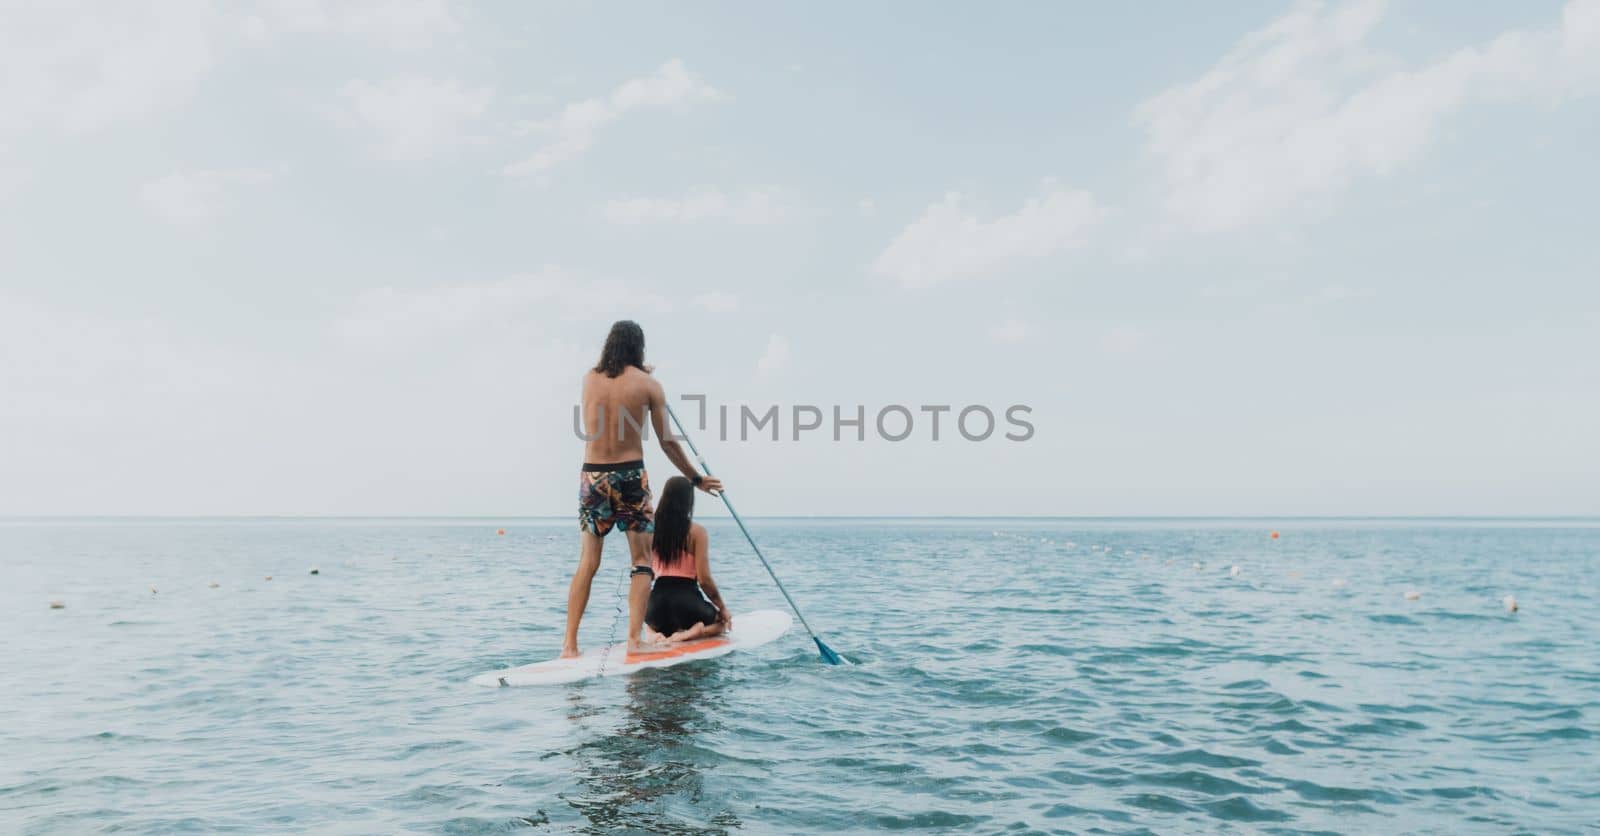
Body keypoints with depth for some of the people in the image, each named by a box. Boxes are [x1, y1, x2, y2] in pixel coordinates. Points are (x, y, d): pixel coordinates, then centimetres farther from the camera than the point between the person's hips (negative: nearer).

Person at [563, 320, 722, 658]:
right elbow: (667, 442, 1)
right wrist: (695, 478, 12)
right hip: (630, 476, -3)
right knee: (642, 560, 6)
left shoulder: (589, 378, 5)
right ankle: (634, 640, -1)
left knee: (587, 563, 10)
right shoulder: (648, 385, -2)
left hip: (591, 476, 3)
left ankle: (569, 644, 7)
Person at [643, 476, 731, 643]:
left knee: (649, 622, 40)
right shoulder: (696, 531, -9)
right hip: (687, 600, -4)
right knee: (722, 621, 28)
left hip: (658, 600, 4)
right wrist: (722, 608, 4)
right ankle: (691, 633, -6)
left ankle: (653, 633, 1)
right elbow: (704, 579, -10)